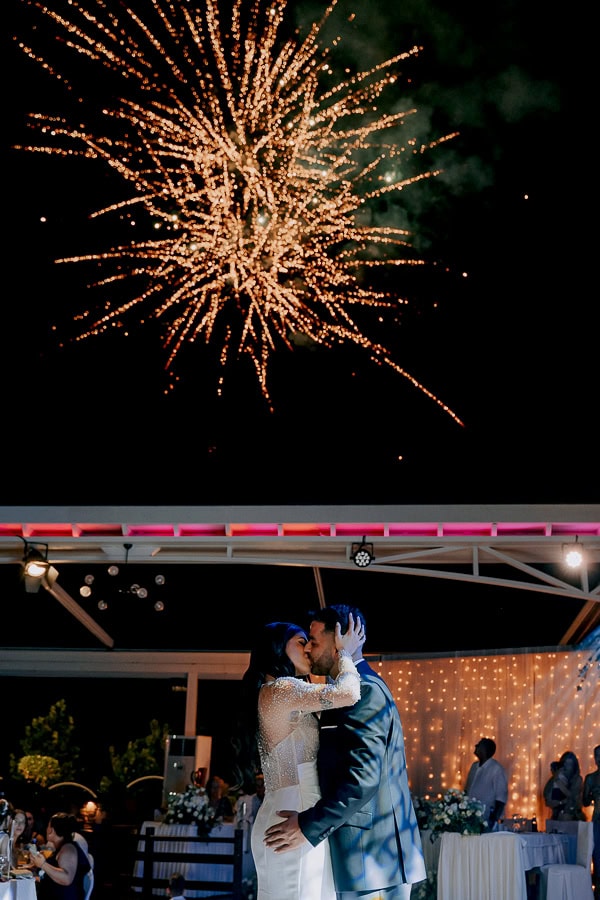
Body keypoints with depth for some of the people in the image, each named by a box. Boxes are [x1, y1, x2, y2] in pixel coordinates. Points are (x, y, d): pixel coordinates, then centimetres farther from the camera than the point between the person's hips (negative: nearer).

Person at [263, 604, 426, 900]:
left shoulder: (366, 691, -14)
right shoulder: (362, 688, 17)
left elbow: (363, 778, -23)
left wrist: (309, 826, -19)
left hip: (374, 855, -10)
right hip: (365, 854, 10)